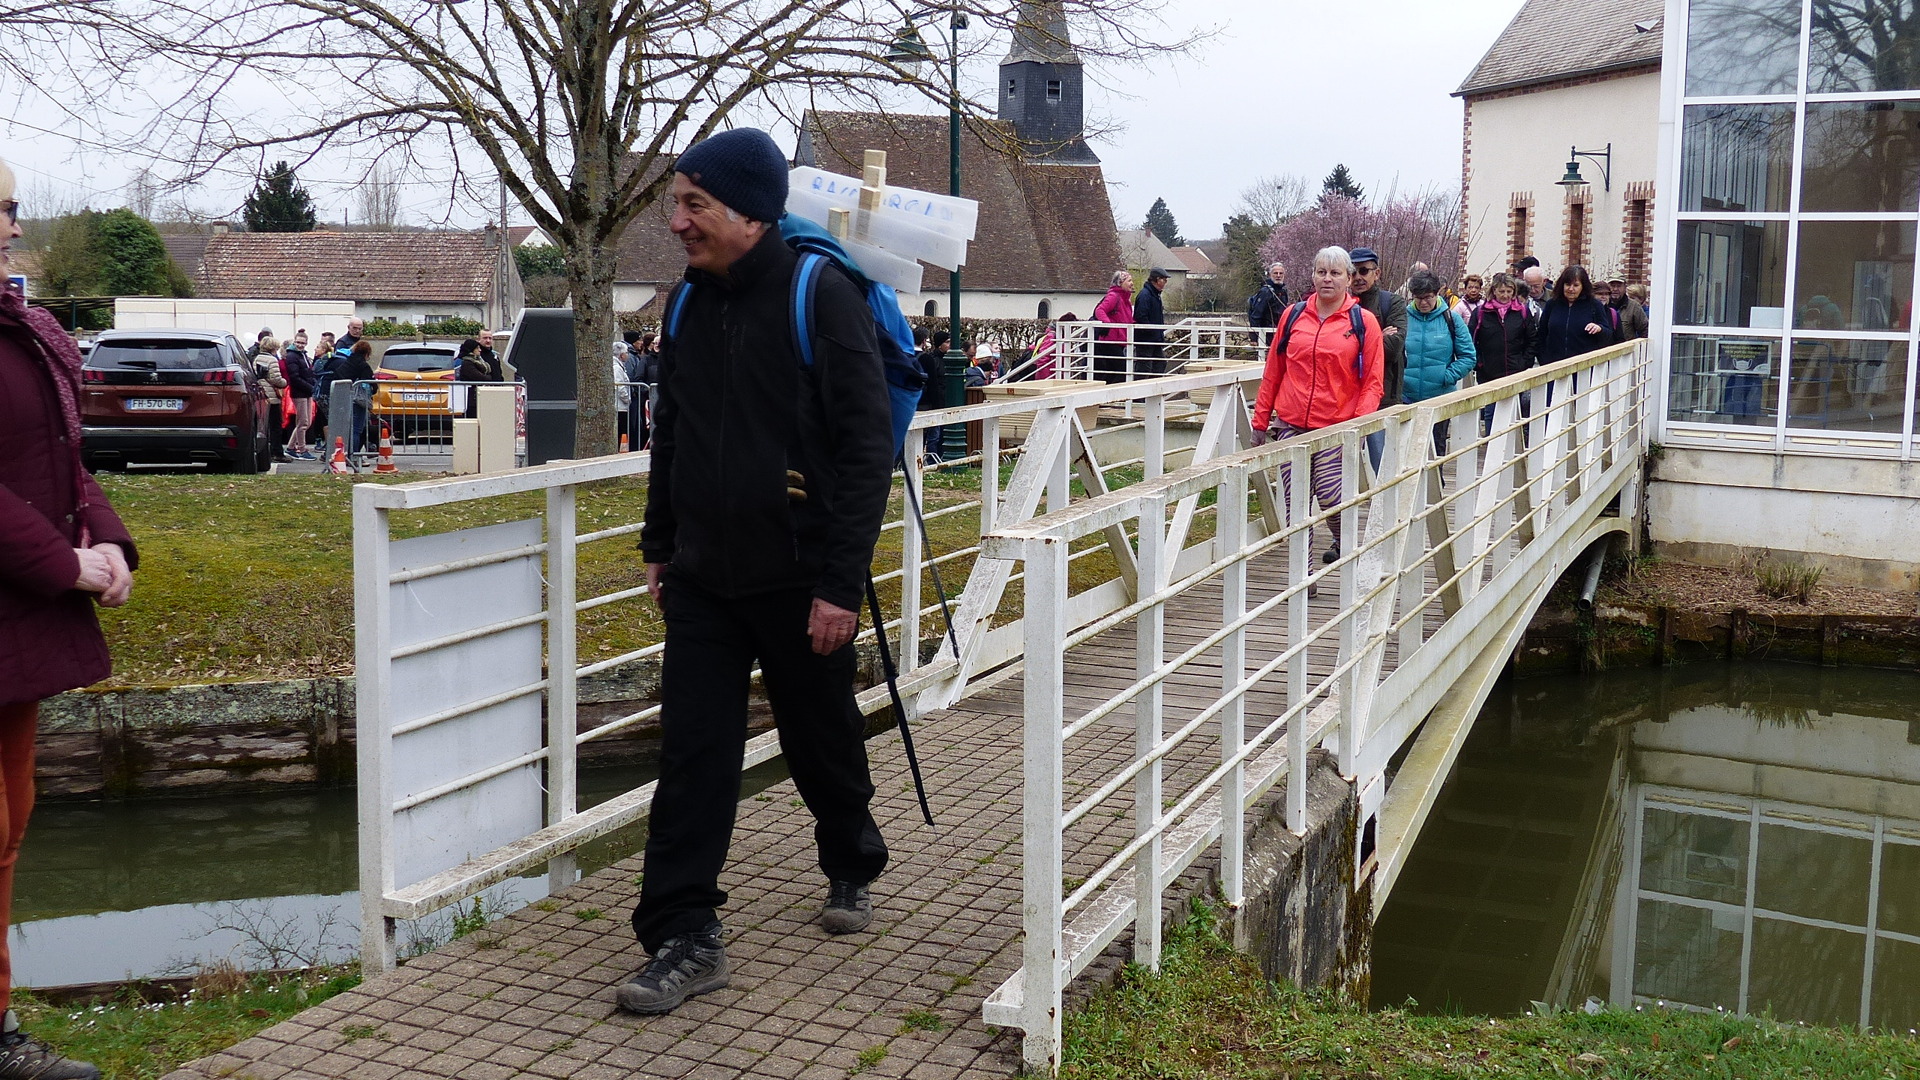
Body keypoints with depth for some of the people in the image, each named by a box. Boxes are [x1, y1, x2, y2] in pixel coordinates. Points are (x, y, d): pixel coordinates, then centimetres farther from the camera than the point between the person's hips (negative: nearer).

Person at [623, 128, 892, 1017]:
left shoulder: (822, 296, -13)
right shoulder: (690, 302, 7)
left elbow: (868, 448, -15)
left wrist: (841, 583, -18)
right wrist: (660, 545, 19)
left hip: (798, 583, -5)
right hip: (702, 580, 5)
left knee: (822, 741, 13)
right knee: (691, 754, 0)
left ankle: (852, 869, 39)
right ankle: (685, 939, 6)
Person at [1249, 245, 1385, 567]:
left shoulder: (1364, 322, 2)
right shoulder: (1294, 315, 9)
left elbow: (1373, 382, 1)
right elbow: (1272, 373, 13)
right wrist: (1260, 421, 11)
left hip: (1336, 427, -2)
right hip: (1291, 425, 3)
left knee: (1330, 496, -11)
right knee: (1295, 502, 2)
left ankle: (1343, 541, 21)